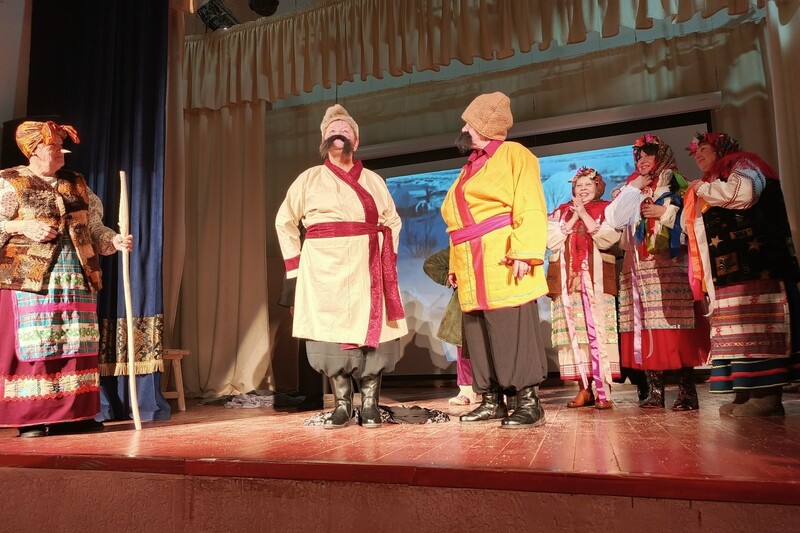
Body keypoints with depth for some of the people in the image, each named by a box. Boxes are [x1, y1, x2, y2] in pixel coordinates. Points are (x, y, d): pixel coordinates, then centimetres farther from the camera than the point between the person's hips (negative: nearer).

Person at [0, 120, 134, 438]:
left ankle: (71, 414, 12)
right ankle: (29, 417, 6)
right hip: (30, 277, -4)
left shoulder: (76, 184, 17)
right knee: (32, 346, -3)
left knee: (76, 346, 4)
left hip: (77, 277, 5)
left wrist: (115, 240, -1)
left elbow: (94, 228, 16)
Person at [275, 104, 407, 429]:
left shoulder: (373, 181, 15)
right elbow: (285, 222, 12)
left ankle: (370, 406, 5)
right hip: (325, 270, -1)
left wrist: (384, 257, 5)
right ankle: (342, 406, 6)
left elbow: (393, 222, 18)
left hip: (365, 268, 1)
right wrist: (297, 262, 3)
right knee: (330, 334, -4)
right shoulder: (309, 179, 11)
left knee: (370, 331, -3)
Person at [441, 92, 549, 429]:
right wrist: (456, 265, 17)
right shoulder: (470, 168, 25)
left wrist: (524, 252, -22)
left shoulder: (513, 154, 1)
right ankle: (492, 401, 18)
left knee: (514, 334, -7)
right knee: (478, 336, 8)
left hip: (502, 266, -8)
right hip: (472, 272, 8)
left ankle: (528, 403, 2)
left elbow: (530, 209, -11)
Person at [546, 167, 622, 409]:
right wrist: (573, 218, -2)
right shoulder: (561, 211, 18)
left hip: (596, 278, -2)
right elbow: (551, 240, 4)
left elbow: (606, 239, -6)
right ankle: (584, 389, 4)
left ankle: (603, 391, -7)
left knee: (598, 331, -10)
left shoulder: (607, 210, 11)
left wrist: (583, 214, -7)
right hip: (567, 278, 3)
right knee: (574, 332, -2)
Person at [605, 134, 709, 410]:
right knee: (645, 325, -1)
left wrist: (665, 212, -10)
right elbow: (613, 219, 8)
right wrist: (632, 189, 4)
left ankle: (687, 390, -8)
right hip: (639, 265, 4)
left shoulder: (675, 183, 10)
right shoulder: (632, 188, 22)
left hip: (669, 262, -4)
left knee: (674, 321, -12)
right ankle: (654, 390, 3)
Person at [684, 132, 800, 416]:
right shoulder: (712, 183, 28)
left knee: (755, 320, -13)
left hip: (749, 263, -8)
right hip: (728, 269, 8)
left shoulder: (743, 165, 6)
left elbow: (743, 194, -17)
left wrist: (703, 189, -3)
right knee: (739, 323, 1)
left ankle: (767, 394, -14)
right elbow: (698, 226, 29)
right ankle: (747, 392, 0)